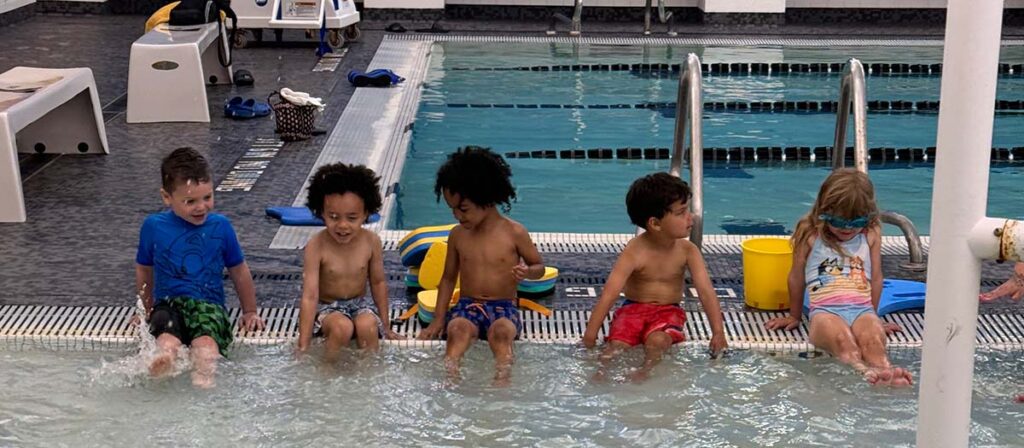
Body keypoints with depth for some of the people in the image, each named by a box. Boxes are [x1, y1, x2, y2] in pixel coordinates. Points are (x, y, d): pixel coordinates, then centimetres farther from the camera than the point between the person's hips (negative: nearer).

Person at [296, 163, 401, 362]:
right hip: (327, 307, -2)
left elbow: (378, 282, 3)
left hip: (360, 303, 2)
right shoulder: (316, 247, -19)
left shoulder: (371, 242, -11)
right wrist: (303, 346, -22)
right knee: (342, 327, -34)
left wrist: (385, 327, 8)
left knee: (368, 326, -31)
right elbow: (310, 296, -21)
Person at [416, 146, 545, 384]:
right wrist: (438, 320, 12)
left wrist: (528, 272, -16)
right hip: (467, 305, 2)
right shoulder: (457, 235, 7)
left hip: (504, 307, -2)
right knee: (457, 328, -32)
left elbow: (539, 266, 10)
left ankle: (501, 387, -48)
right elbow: (448, 278, 18)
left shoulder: (514, 233, -2)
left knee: (501, 331, -36)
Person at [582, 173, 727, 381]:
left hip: (668, 311, 1)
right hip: (634, 309, -1)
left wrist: (718, 332, -22)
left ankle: (644, 373, -16)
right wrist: (591, 333, -26)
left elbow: (706, 291, -14)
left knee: (657, 340, -30)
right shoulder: (635, 252, -20)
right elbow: (610, 292, -23)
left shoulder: (687, 251, -12)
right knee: (616, 344, -24)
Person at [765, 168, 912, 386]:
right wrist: (794, 316, 27)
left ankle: (885, 371, -63)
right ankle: (864, 372, -66)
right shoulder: (811, 235, 8)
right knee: (842, 339, -38)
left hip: (862, 309, 3)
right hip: (825, 310, -2)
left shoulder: (871, 235, 15)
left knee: (874, 338, -34)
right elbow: (797, 278, 18)